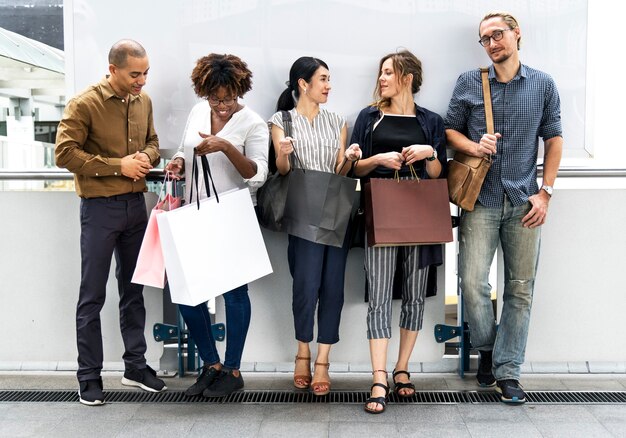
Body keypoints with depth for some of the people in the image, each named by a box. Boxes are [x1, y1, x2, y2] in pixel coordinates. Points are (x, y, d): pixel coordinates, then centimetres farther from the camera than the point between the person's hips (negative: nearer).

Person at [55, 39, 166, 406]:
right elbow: (64, 153, -15)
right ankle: (89, 376, 12)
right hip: (100, 208, -5)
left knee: (133, 290, 14)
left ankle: (136, 365, 25)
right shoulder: (84, 104, -12)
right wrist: (118, 165, -18)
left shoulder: (144, 101, 6)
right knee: (93, 295, 1)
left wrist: (147, 156, -6)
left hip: (136, 204, 6)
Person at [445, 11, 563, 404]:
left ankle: (507, 371, 15)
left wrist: (545, 192, 0)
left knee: (520, 288, 4)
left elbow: (554, 139, 8)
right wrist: (474, 146, -12)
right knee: (473, 282, -9)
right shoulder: (469, 83, 5)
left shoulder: (543, 85, 7)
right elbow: (450, 129, 10)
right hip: (481, 200, -1)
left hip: (524, 202, 1)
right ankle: (487, 348, 18)